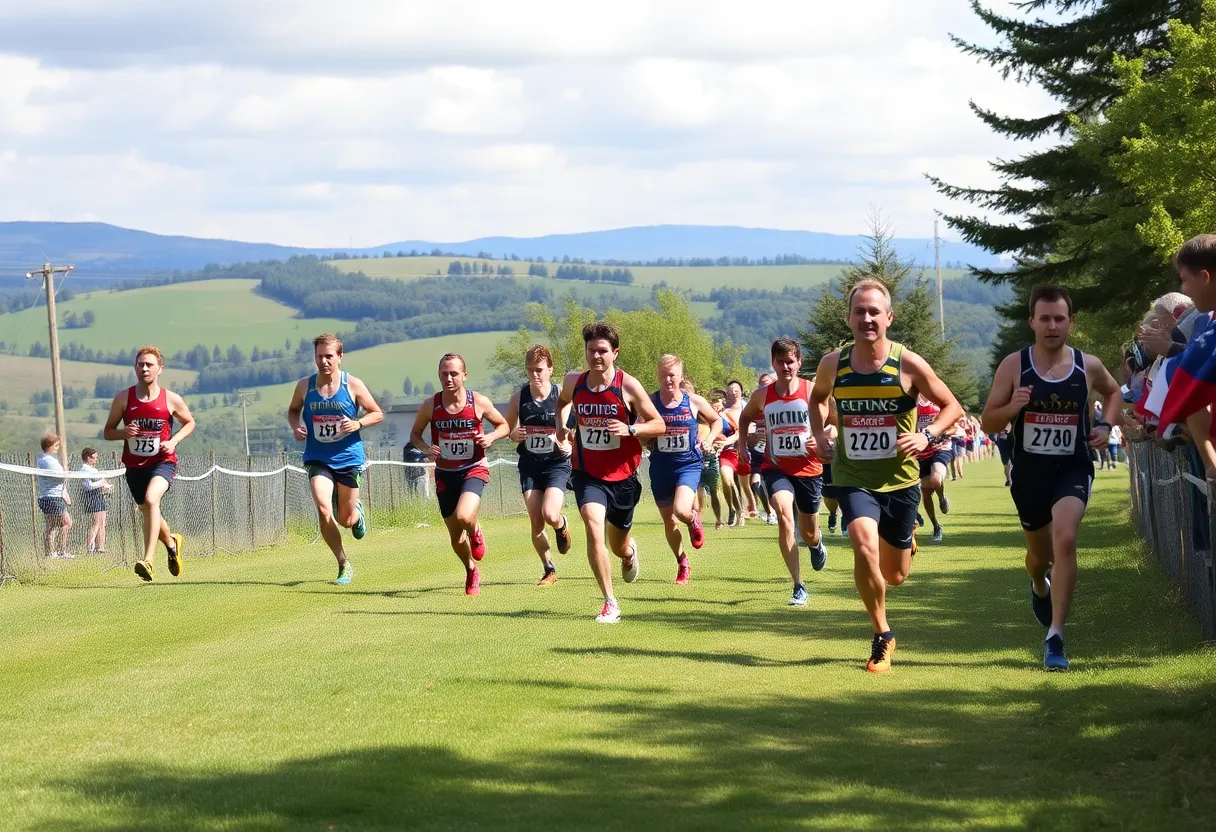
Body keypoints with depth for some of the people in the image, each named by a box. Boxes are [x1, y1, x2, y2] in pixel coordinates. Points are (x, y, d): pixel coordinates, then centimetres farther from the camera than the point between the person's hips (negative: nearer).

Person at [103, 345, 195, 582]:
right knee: (147, 510, 17)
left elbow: (189, 422, 12)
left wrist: (174, 441, -6)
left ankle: (148, 560, -34)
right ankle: (172, 543, 50)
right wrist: (124, 432, -19)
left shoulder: (171, 400, -6)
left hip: (163, 461, -4)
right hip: (134, 465, 4)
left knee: (151, 499, -30)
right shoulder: (123, 398, -3)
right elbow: (107, 432, 4)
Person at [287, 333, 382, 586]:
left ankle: (357, 512, 47)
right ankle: (344, 565, -4)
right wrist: (296, 427, -5)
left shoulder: (353, 385, -7)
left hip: (348, 458, -1)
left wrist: (358, 423, -17)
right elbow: (293, 410, 17)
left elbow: (377, 413, 2)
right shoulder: (304, 386, -1)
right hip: (318, 459, 1)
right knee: (324, 510, -20)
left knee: (346, 520, 7)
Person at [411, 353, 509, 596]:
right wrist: (426, 448, -13)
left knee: (463, 516, -31)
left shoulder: (479, 403, -10)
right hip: (445, 474, 2)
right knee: (456, 538, 7)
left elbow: (504, 426, 5)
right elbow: (415, 434, 7)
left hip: (474, 469, -2)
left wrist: (491, 437, -16)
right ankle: (472, 572, 38)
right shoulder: (431, 406, -7)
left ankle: (476, 533, 7)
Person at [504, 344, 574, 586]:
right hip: (529, 466, 2)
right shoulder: (519, 397, -1)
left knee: (550, 515, -21)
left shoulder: (561, 396, -7)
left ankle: (562, 524, 17)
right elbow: (507, 429, 10)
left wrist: (567, 445, -20)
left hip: (557, 464, -2)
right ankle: (549, 570, 17)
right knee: (536, 523, -4)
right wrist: (514, 435, -12)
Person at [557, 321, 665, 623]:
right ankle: (610, 604, -18)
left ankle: (630, 552, 57)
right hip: (587, 473, 1)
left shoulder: (628, 386, -13)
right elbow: (562, 400, 22)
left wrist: (630, 429, -25)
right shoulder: (573, 382, -4)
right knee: (594, 528, -25)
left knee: (619, 547, 16)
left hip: (622, 475, 0)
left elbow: (659, 425, -8)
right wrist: (560, 426, 4)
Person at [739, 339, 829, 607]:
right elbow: (745, 416, 19)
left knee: (809, 534, 12)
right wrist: (742, 443, 6)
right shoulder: (762, 396, -3)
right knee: (784, 514, -28)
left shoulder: (812, 391, -9)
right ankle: (798, 587, -23)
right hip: (776, 468, 0)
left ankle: (816, 542, 56)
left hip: (808, 468, 0)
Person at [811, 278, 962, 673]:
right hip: (853, 479, 0)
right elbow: (817, 396, 18)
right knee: (865, 548, -27)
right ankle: (882, 637, -7)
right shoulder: (833, 365, -6)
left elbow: (952, 407, 0)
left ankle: (907, 537, 51)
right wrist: (820, 434, 2)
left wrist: (927, 436, -17)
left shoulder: (909, 365, -12)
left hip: (900, 480, 0)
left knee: (895, 576, 12)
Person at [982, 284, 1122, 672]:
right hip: (1029, 472, 1)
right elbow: (988, 421, -3)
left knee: (1065, 539, -26)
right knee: (1040, 553, 19)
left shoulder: (1088, 366, -2)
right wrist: (1012, 407, -23)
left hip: (1073, 469, -1)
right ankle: (1039, 586, 59)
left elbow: (1113, 392, 20)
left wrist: (1105, 426, 2)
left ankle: (1055, 637, -24)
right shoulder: (1014, 365, -6)